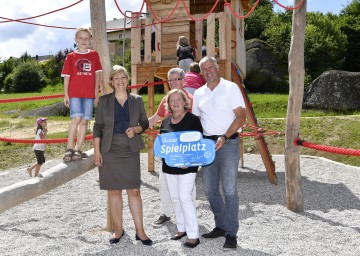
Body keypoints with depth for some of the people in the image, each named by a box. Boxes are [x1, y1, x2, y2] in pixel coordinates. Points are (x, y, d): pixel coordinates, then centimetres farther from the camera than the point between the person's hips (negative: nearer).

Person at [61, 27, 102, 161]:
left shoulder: (94, 55, 11)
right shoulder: (71, 56, 7)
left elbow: (97, 74, 12)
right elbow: (66, 76, 5)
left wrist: (96, 93, 7)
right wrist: (66, 94, -1)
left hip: (89, 94, 2)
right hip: (74, 93, -2)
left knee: (84, 121, 1)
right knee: (76, 118, -15)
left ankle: (78, 150, 9)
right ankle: (69, 149, -9)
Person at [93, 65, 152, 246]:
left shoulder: (137, 100, 5)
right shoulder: (104, 101, 3)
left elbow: (145, 123, 12)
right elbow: (98, 127, 2)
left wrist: (135, 129, -9)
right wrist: (97, 151, -4)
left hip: (130, 151, 0)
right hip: (110, 151, 0)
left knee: (134, 191, -1)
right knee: (114, 191, 6)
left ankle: (140, 231, 7)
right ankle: (118, 229, 18)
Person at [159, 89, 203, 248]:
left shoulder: (193, 119, -6)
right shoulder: (165, 122, 11)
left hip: (186, 166, -6)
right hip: (169, 166, 6)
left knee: (185, 198, -9)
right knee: (175, 198, 12)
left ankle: (193, 235, -2)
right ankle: (181, 229, 26)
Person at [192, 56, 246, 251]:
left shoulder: (230, 88, -3)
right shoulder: (199, 93, 12)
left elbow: (241, 116, -9)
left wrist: (224, 137, -20)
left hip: (228, 142, -5)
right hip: (207, 144, 6)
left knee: (229, 189, -7)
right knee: (210, 189, 9)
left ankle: (231, 233, 1)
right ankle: (221, 226, 24)